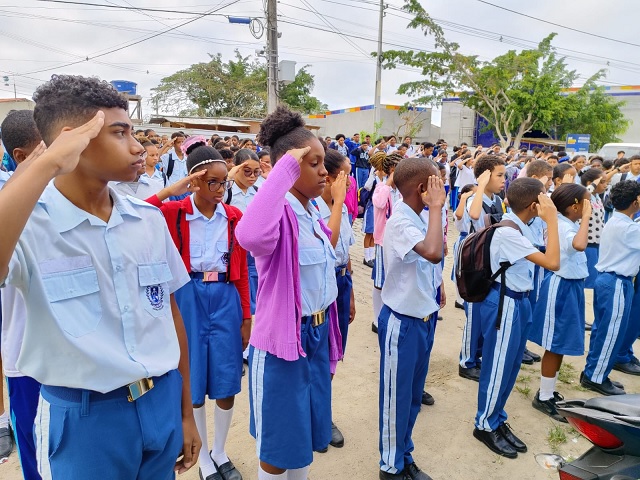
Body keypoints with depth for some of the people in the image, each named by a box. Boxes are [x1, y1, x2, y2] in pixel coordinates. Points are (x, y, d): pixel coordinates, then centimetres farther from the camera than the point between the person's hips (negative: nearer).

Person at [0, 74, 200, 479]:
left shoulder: (149, 219, -2)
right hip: (83, 418, -4)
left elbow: (170, 311, 4)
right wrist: (48, 164, -31)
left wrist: (186, 410, 9)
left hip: (162, 404, 4)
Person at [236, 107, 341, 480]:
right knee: (278, 445, 13)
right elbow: (251, 236, -47)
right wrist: (287, 168, -36)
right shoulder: (280, 212, -21)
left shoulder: (314, 212, 5)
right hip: (281, 339, -8)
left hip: (317, 334, 8)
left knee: (306, 436, 24)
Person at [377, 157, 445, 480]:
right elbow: (432, 253, -41)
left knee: (413, 395, 21)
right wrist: (436, 208, -28)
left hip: (423, 317, 8)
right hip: (402, 322, -8)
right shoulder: (400, 222, -22)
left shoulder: (422, 219, 3)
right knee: (397, 396, 9)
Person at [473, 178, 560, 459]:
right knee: (498, 367, 5)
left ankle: (497, 419, 35)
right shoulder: (507, 233, -25)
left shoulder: (518, 227, 5)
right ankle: (485, 425, 24)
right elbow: (552, 263, -27)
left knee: (510, 366, 19)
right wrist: (551, 219, -24)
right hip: (505, 304, -10)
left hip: (518, 302, 10)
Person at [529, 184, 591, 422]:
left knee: (561, 345, 18)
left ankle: (548, 392, 32)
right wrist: (586, 216, -33)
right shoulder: (563, 226, -22)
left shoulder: (570, 224, 7)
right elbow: (579, 244, -43)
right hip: (562, 288, -10)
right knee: (555, 346, 1)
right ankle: (543, 398, 15)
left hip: (571, 286, 10)